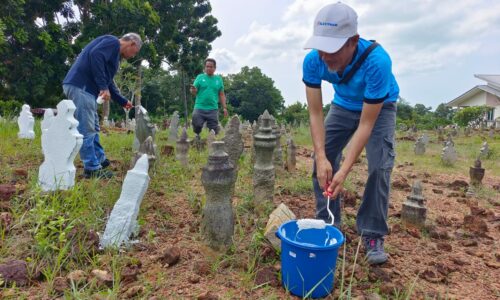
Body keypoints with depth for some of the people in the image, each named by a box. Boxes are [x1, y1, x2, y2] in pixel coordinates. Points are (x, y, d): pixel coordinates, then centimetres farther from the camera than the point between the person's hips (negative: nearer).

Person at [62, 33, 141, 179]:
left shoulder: (115, 55, 25)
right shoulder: (112, 42, -3)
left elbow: (108, 82, 31)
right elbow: (95, 56, -22)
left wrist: (123, 101, 35)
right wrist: (103, 87, -22)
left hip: (86, 88, 10)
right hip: (80, 86, -10)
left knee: (93, 128, 17)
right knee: (87, 130, -7)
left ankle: (100, 160, 29)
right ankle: (92, 169, -3)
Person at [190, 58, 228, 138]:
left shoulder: (218, 79, 10)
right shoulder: (200, 77, 5)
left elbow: (222, 95, 11)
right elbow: (194, 92, -2)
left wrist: (224, 107, 4)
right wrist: (193, 90, -26)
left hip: (213, 109, 2)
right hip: (199, 108, -1)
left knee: (213, 130, 4)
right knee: (197, 126, -3)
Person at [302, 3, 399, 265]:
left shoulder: (376, 61, -40)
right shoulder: (313, 61, -30)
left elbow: (366, 124, -36)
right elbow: (315, 113, -26)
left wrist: (344, 171, -41)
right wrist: (322, 158, -38)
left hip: (379, 108, -3)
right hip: (343, 106, 4)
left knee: (379, 166, -18)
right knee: (322, 162, -7)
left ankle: (373, 235, -3)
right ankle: (328, 225, 10)